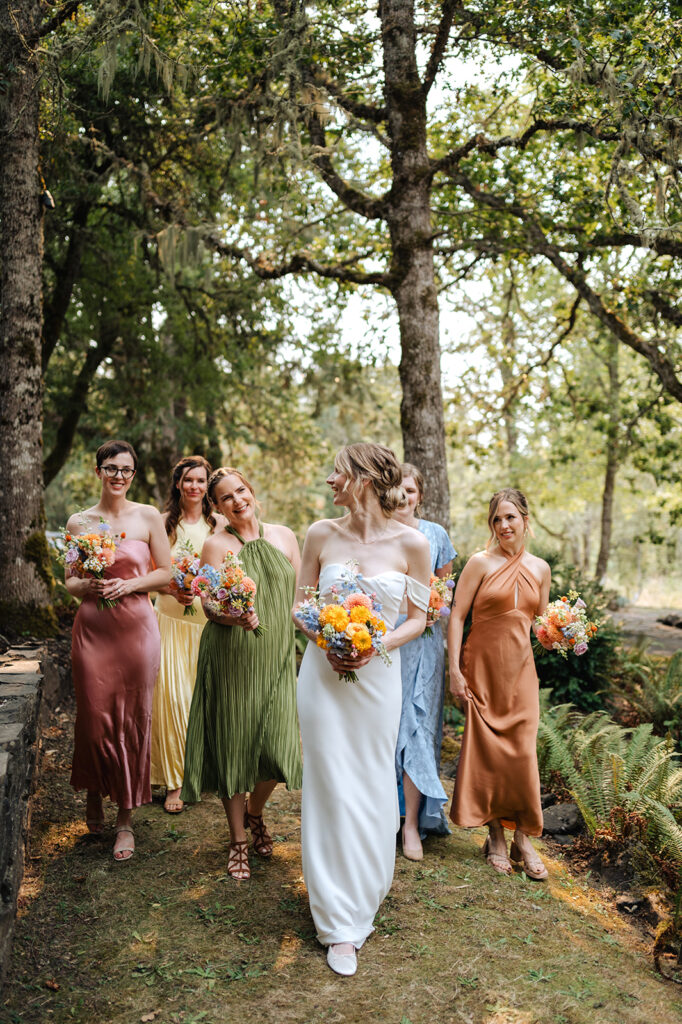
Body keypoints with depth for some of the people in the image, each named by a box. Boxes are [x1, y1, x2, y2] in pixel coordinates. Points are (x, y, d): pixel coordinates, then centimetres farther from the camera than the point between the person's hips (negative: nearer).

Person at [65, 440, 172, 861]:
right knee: (94, 716, 3)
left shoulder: (149, 517, 2)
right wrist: (89, 585, -12)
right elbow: (70, 581, 10)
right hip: (92, 627, 1)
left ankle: (126, 818, 15)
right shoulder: (79, 522, 6)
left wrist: (129, 584, -12)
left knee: (133, 718, 2)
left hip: (136, 625, -1)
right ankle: (94, 794, 32)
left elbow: (166, 573, 4)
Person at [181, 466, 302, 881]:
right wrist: (236, 617, -25)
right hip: (231, 657, -2)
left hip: (278, 656, 2)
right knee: (233, 743, 5)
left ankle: (255, 814, 31)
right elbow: (211, 607, -5)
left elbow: (300, 595, 12)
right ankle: (239, 841, 24)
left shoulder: (284, 536, 7)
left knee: (278, 746, -2)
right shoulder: (217, 544, -1)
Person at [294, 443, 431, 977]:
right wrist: (325, 642, -13)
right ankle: (341, 922, 16)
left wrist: (376, 647, -16)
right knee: (331, 788, 3)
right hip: (324, 674, 1)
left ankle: (365, 894, 35)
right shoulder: (322, 535, -3)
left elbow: (418, 619, 0)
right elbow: (301, 606, 6)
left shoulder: (411, 543, -7)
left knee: (372, 788, 10)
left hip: (378, 676, 0)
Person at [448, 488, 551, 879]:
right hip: (483, 668, -3)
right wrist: (455, 669, -12)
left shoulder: (540, 568, 8)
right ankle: (496, 838, 18)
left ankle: (524, 840, 15)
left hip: (520, 669, 3)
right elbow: (457, 616, -6)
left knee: (522, 753, 2)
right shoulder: (481, 563, -6)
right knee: (487, 751, 4)